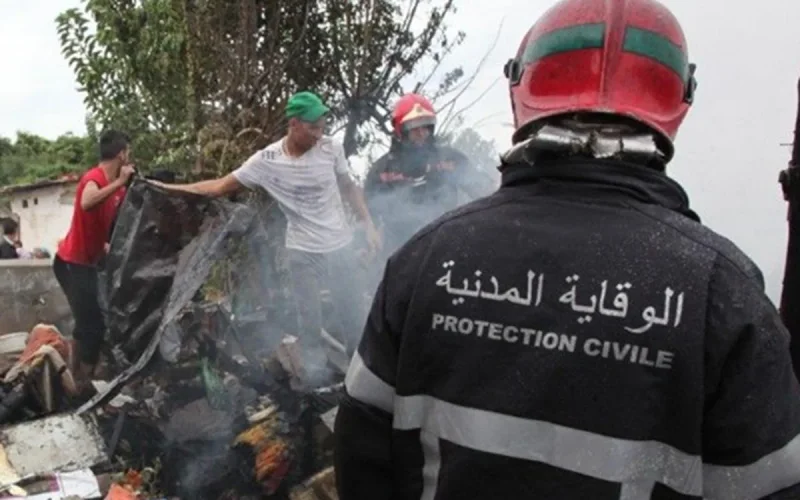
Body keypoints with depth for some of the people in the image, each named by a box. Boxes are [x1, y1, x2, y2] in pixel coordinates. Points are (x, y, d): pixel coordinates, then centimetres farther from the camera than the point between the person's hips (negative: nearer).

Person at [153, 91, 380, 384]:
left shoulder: (332, 149, -10)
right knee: (309, 319, 8)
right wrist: (172, 188, -11)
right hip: (302, 251, -1)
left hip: (341, 246, 1)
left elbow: (349, 188, 5)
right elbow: (221, 186, -7)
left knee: (354, 312, 11)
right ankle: (315, 371, 22)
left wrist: (369, 225, 2)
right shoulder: (267, 160, -13)